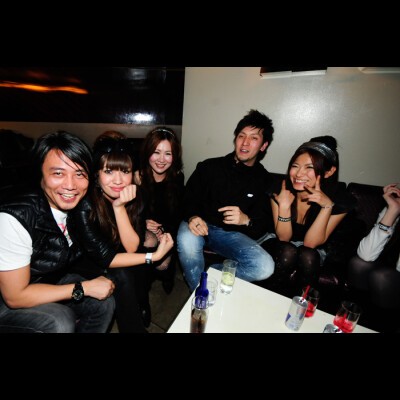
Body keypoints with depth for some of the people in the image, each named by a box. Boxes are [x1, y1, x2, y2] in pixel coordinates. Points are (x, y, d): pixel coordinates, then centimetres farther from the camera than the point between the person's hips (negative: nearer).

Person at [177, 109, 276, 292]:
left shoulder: (264, 180, 6)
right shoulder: (210, 167, 3)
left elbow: (264, 223, 5)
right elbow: (187, 199, 4)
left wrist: (247, 220, -19)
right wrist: (192, 217, -20)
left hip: (231, 234, 1)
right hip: (200, 226, 0)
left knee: (265, 266, -24)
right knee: (186, 241, -35)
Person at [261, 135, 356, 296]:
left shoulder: (340, 199, -18)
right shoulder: (281, 188, -20)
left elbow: (310, 243, -22)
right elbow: (283, 237, -17)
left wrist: (326, 206, -34)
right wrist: (284, 205, -34)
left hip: (311, 255, 1)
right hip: (279, 247, 0)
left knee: (308, 256, -32)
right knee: (288, 252, -32)